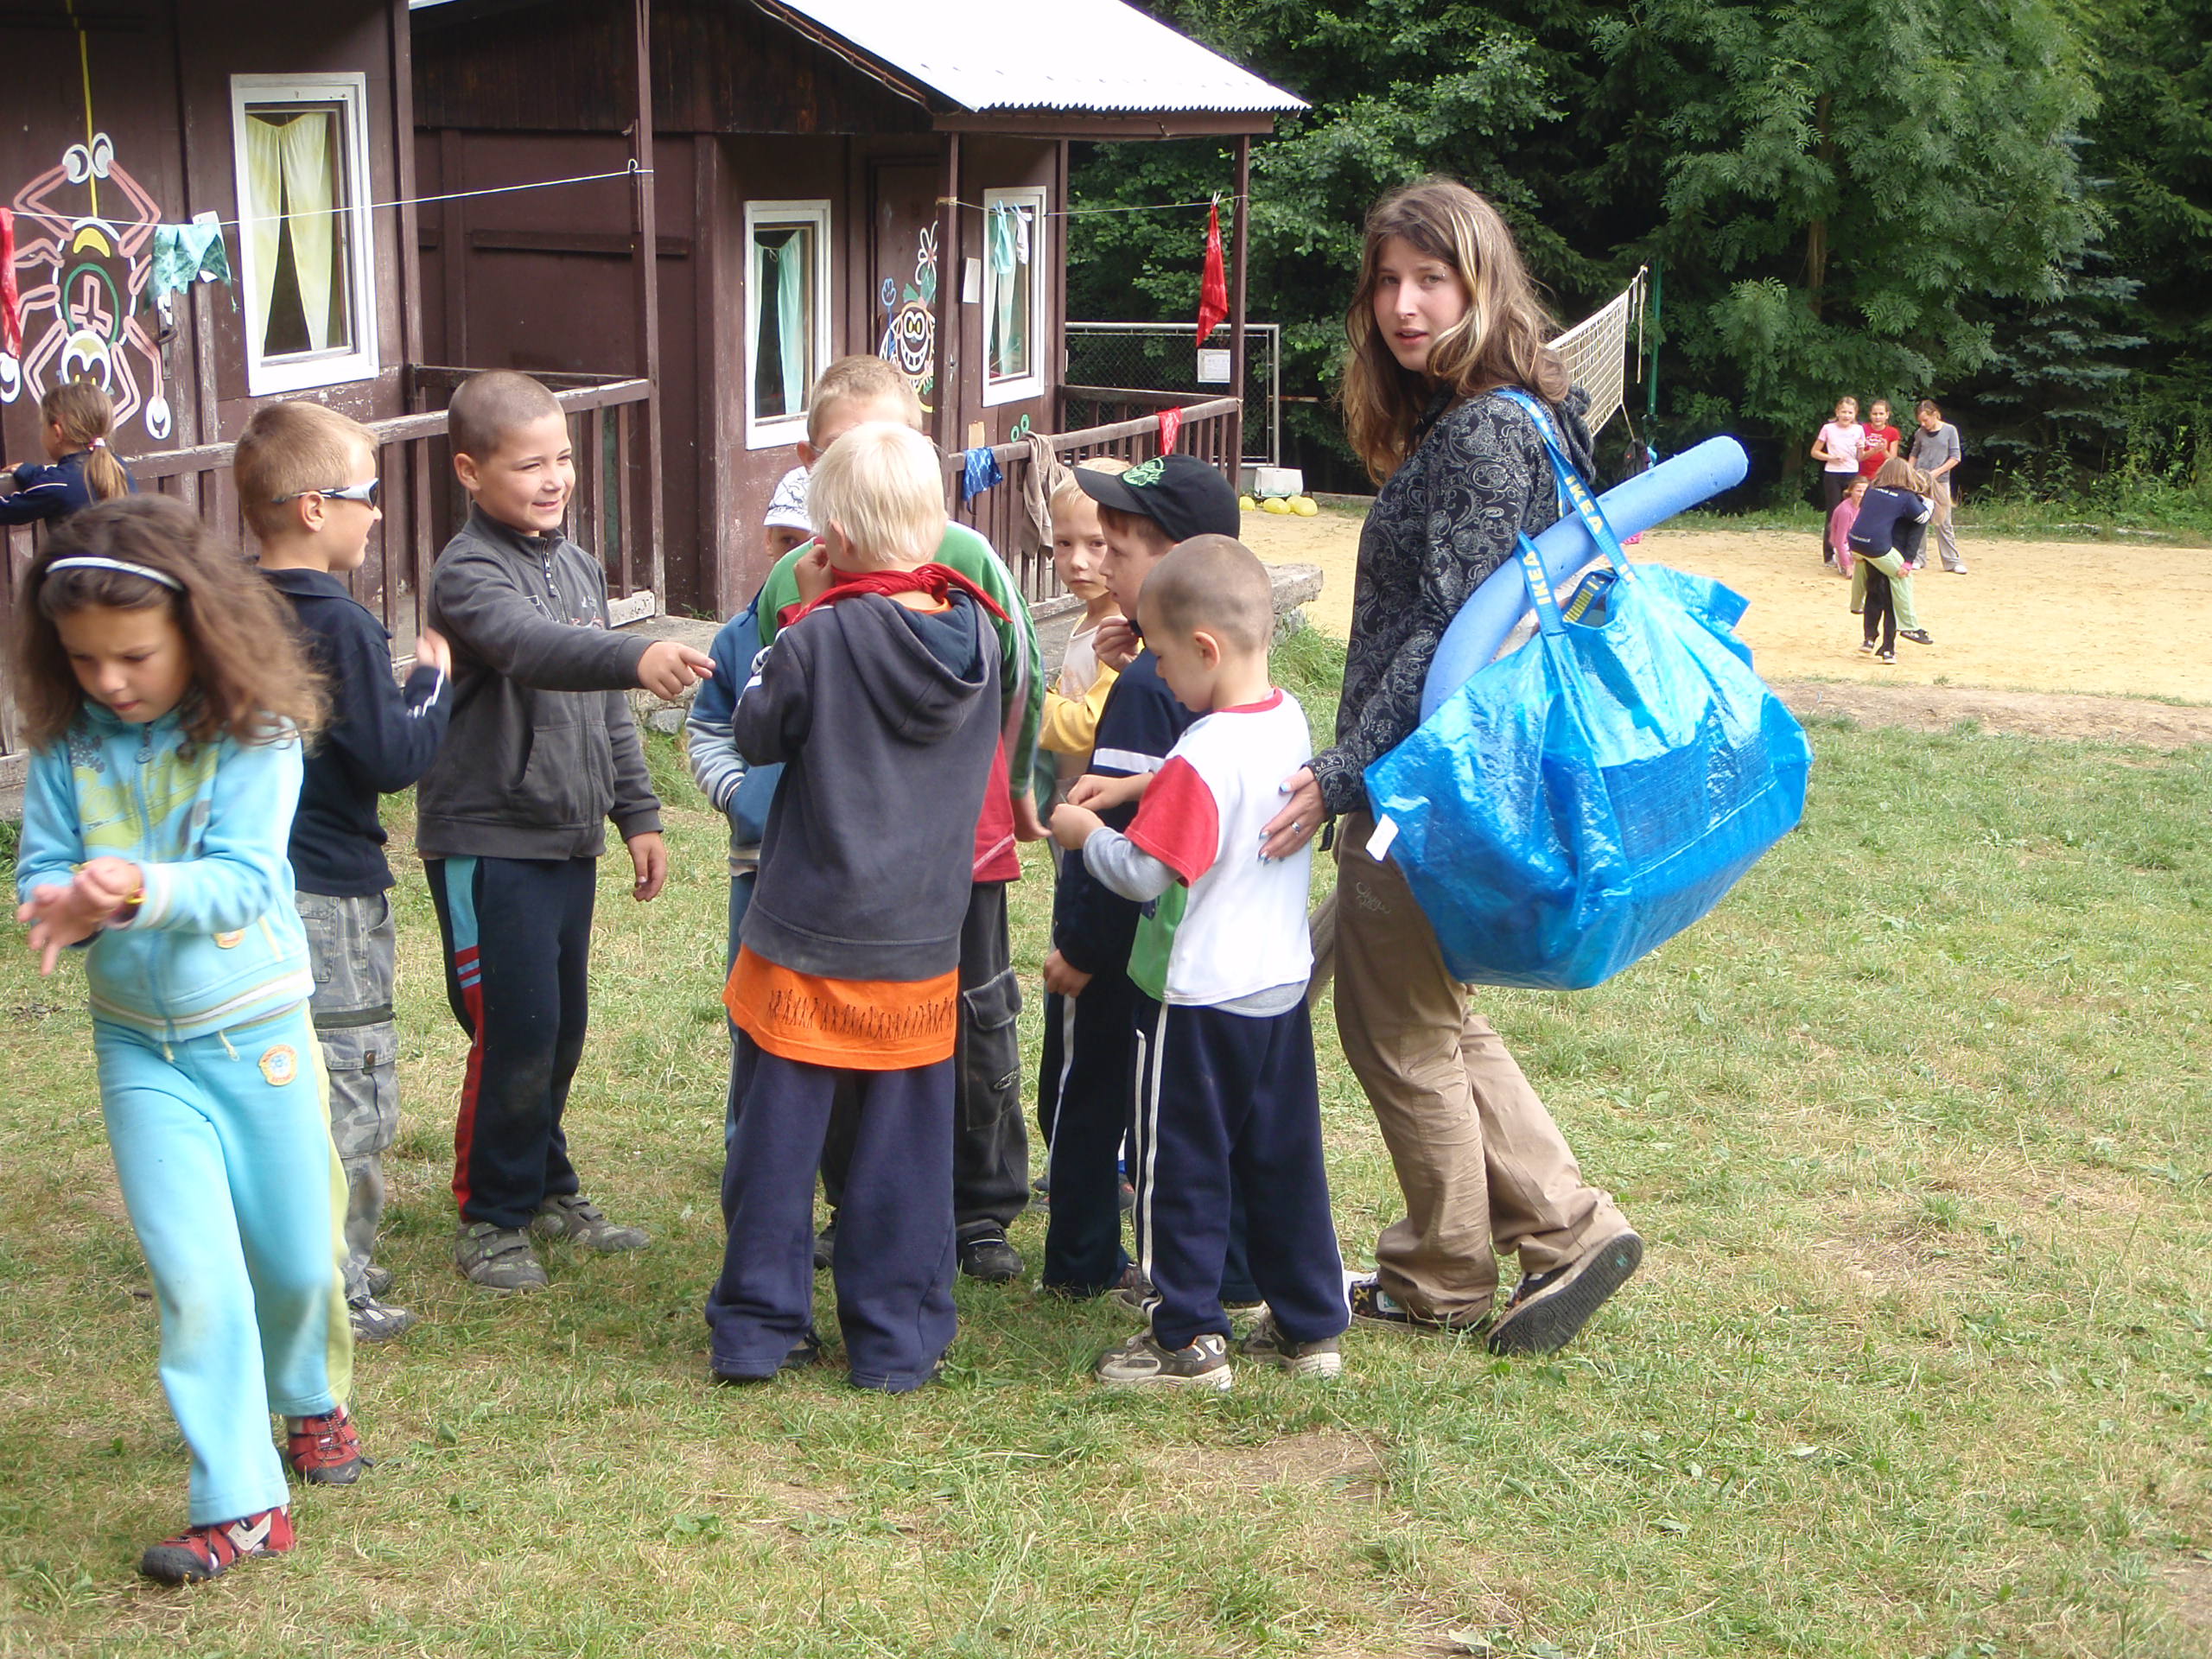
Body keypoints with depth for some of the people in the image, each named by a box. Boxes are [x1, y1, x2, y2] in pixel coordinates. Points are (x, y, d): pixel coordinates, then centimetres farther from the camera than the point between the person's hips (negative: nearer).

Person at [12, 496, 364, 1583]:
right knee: (195, 1277, -6)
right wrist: (64, 904, -28)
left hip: (258, 1031, -1)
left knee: (297, 1259, 12)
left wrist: (142, 890, -41)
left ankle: (310, 1401, 43)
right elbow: (39, 868, -4)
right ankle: (239, 1505, 2)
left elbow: (241, 880, -22)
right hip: (139, 1044, 2)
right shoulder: (66, 743, -4)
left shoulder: (253, 734, -14)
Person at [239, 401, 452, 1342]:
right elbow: (395, 757, -19)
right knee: (350, 1093, 1)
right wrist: (431, 681, -5)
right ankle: (337, 1292, 7)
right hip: (330, 893, -9)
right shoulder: (337, 625, -19)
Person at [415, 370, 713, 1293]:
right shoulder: (468, 573, -14)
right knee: (513, 1033, -6)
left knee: (562, 1028, 14)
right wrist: (637, 657, -52)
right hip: (489, 843, -8)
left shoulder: (578, 566, 12)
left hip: (568, 839, 8)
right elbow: (531, 646, -37)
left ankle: (545, 1188, 31)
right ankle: (491, 1217, 10)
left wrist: (636, 814, 17)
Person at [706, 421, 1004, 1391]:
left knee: (779, 1136, 9)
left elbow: (756, 734, -1)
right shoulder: (976, 632, -3)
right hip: (923, 946, 3)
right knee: (905, 1144, 11)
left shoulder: (820, 638, -16)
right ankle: (897, 1339, 17)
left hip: (807, 940, -3)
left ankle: (758, 1326, 17)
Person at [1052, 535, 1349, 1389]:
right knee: (1285, 1161, 15)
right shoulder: (1289, 721, 2)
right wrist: (1142, 793, 13)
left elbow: (1145, 873, -21)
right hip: (1283, 983, 8)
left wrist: (1087, 832, -4)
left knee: (1183, 1170, 4)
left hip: (1198, 998, -8)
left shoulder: (1203, 757, -24)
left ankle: (1189, 1340, 12)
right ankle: (1310, 1326, 23)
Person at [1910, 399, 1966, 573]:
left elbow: (1955, 457, -3)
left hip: (1940, 481, -2)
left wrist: (1937, 472, -12)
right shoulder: (1920, 434, 5)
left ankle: (1952, 561, 2)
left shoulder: (1950, 430, -2)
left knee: (1943, 523, -2)